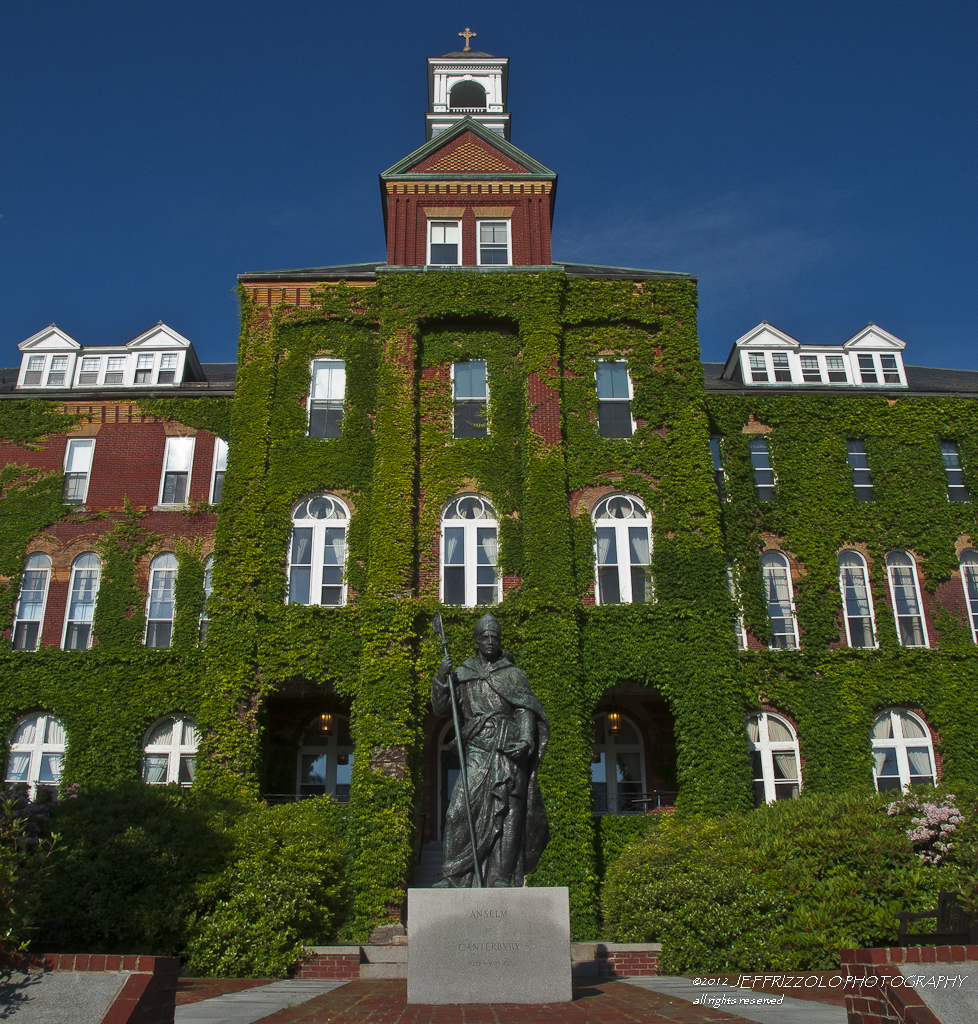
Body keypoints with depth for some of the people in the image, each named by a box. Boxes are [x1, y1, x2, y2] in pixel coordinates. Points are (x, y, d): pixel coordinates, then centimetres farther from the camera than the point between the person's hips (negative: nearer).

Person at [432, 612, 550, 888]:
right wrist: (440, 679, -6)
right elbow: (440, 708, 10)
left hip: (509, 753, -1)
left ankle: (503, 878, 4)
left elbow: (526, 710, 3)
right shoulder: (462, 674, 13)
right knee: (459, 811, -10)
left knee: (507, 814, -1)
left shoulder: (512, 675, 9)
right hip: (477, 753, 1)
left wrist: (525, 740, -14)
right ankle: (452, 875, -3)